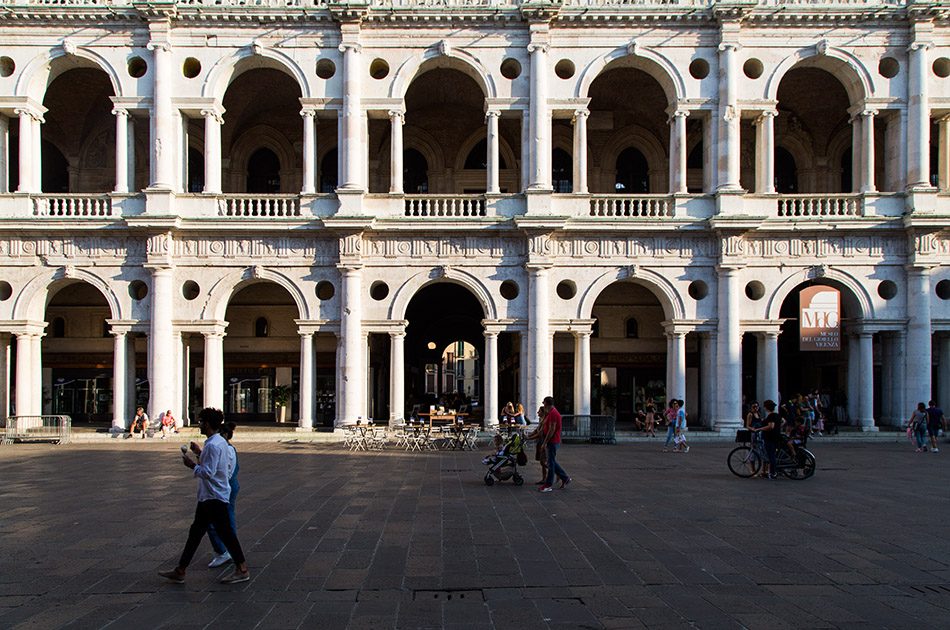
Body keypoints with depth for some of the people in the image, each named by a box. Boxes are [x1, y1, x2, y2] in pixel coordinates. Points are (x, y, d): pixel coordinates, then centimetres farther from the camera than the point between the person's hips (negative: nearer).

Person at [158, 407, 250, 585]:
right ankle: (180, 571, 19)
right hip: (208, 497, 10)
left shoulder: (212, 445, -21)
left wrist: (192, 464, -12)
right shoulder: (221, 442, 11)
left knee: (225, 533, -2)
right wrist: (200, 453, 18)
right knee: (195, 532, 13)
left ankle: (242, 570, 8)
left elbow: (208, 472, -25)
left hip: (215, 497, -10)